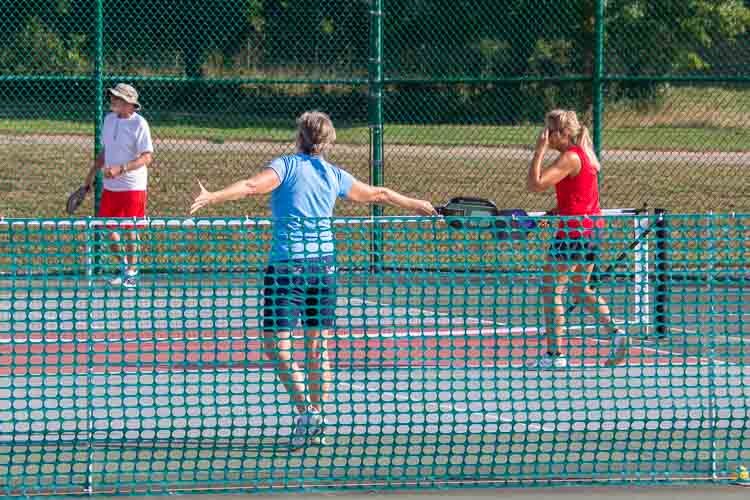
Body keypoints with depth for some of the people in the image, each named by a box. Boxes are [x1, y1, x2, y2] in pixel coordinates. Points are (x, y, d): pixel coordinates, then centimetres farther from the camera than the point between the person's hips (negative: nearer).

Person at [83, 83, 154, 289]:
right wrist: (92, 173, 16)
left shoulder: (139, 124, -14)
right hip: (110, 185, 6)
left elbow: (147, 157, -18)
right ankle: (124, 265, 26)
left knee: (131, 230, 2)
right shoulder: (109, 119, 7)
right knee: (108, 227, 7)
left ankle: (132, 273, 16)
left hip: (132, 186, -6)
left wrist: (120, 169, -27)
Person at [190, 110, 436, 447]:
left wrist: (212, 197, -30)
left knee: (276, 342, -2)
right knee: (318, 344, 12)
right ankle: (317, 422, 15)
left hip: (288, 264, -5)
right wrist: (415, 205, 38)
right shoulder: (334, 176, 10)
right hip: (324, 263, 5)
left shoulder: (288, 165, -4)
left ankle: (306, 410, -15)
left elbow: (252, 186, -22)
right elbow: (377, 195, 22)